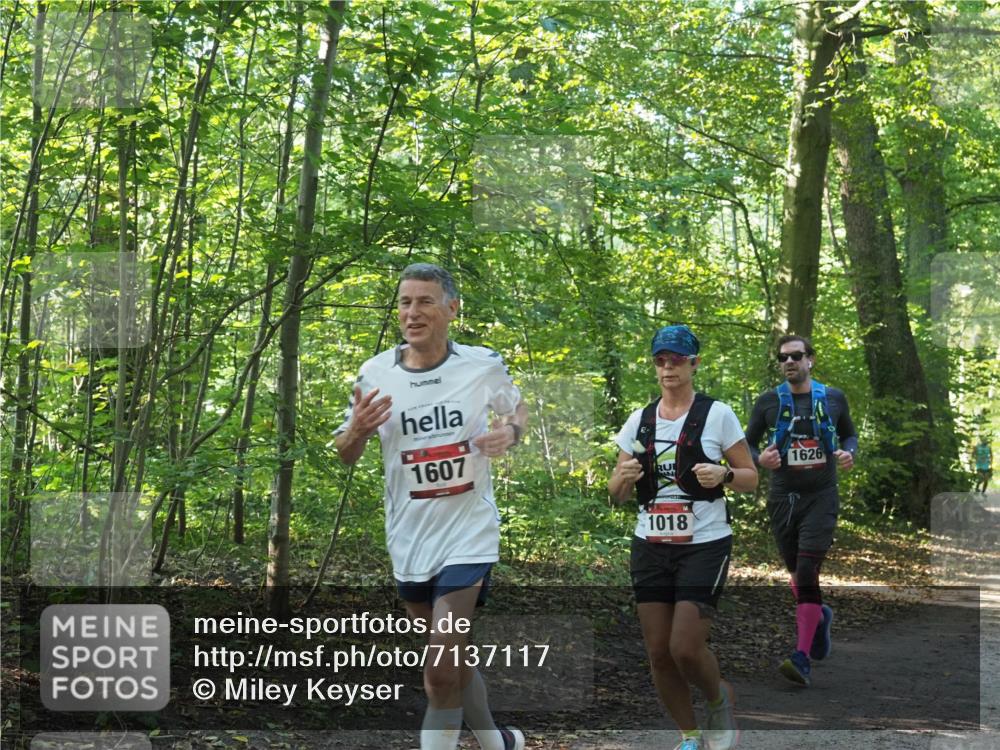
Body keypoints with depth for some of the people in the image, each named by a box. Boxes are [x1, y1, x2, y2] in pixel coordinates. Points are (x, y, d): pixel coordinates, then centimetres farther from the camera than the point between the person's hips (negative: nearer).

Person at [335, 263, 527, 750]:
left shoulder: (483, 365, -7)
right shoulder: (375, 372, -4)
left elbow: (517, 409, 13)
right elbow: (345, 456, 6)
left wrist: (509, 431, -11)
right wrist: (358, 430, -18)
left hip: (468, 532, -3)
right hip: (409, 539, 3)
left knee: (441, 670, -14)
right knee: (452, 658, 18)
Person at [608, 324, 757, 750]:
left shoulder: (717, 415, -3)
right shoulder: (638, 420, 8)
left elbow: (751, 478, 0)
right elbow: (616, 494, 11)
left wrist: (723, 475, -21)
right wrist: (624, 478, -12)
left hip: (705, 545, -4)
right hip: (650, 546, 4)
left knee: (685, 648, -13)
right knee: (658, 653, 4)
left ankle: (721, 702, 19)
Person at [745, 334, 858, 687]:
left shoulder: (833, 399, 3)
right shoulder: (768, 401, 1)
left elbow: (849, 434, 19)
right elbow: (747, 444, 8)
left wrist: (848, 453, -3)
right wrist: (760, 458, -14)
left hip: (821, 497, -2)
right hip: (783, 498, 2)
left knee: (806, 573, -15)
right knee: (797, 574, 12)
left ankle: (802, 658, -17)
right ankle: (820, 616, 46)